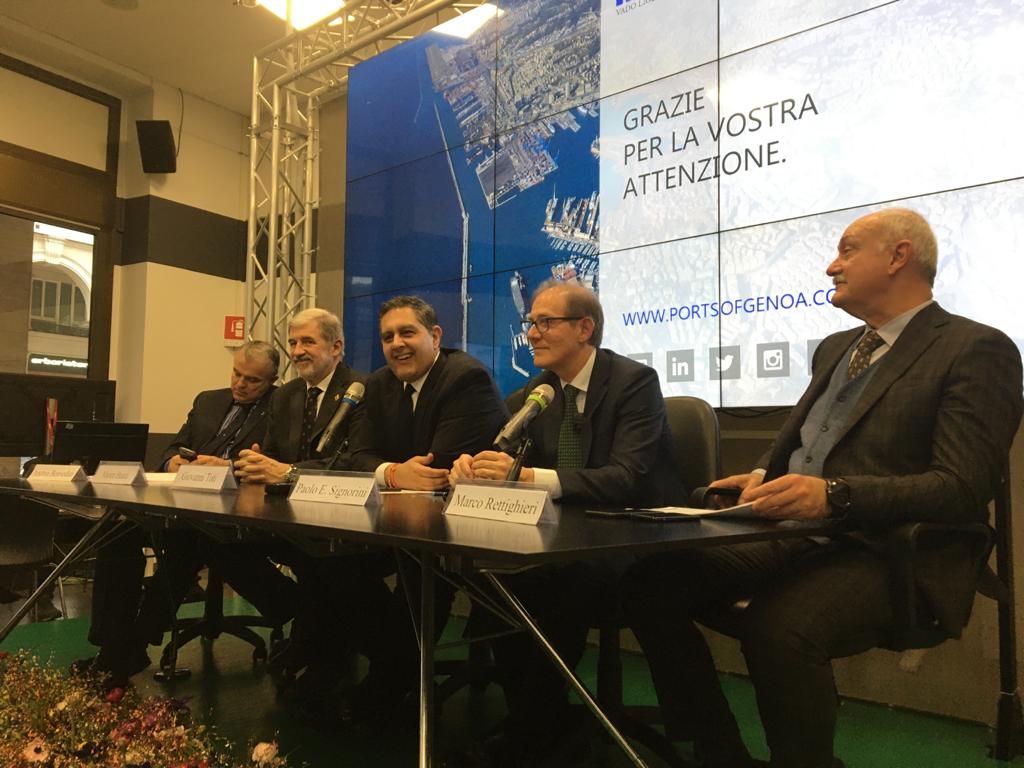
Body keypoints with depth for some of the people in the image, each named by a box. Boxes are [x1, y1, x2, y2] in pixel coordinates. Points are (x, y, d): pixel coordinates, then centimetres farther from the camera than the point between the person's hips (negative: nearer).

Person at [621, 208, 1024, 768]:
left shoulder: (976, 350, -4)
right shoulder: (836, 348, 21)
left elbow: (962, 488, -14)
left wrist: (834, 495, -28)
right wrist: (764, 476, 3)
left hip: (887, 553, -7)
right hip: (790, 535, 8)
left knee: (777, 626, -36)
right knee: (651, 582, -11)